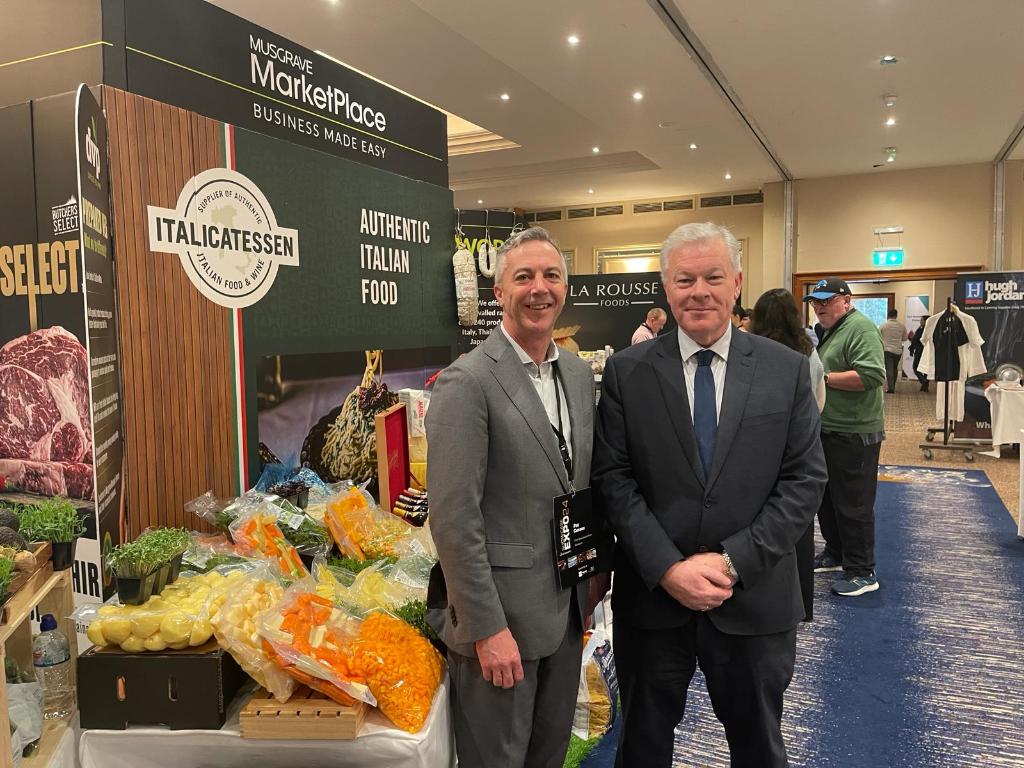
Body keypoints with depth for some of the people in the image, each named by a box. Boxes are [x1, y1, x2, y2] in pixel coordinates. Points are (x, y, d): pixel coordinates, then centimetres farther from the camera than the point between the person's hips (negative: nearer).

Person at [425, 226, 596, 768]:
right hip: (499, 617, -7)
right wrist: (488, 629, -18)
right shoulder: (467, 382, -17)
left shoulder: (579, 373, 7)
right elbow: (453, 518, -19)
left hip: (566, 610, 7)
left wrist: (587, 586, 11)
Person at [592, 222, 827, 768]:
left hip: (754, 599, 1)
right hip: (652, 595, 0)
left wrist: (734, 562, -13)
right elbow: (612, 478, -7)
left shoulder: (787, 370, -2)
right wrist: (668, 568, -15)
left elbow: (804, 479, -5)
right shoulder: (626, 372, -4)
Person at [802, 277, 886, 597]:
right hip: (828, 430, 10)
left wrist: (822, 377, -23)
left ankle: (862, 572, 9)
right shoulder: (831, 330, 16)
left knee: (852, 504, -2)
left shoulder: (860, 327, -15)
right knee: (826, 498, 18)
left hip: (853, 433, -10)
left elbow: (872, 375, -27)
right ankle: (835, 554, 33)